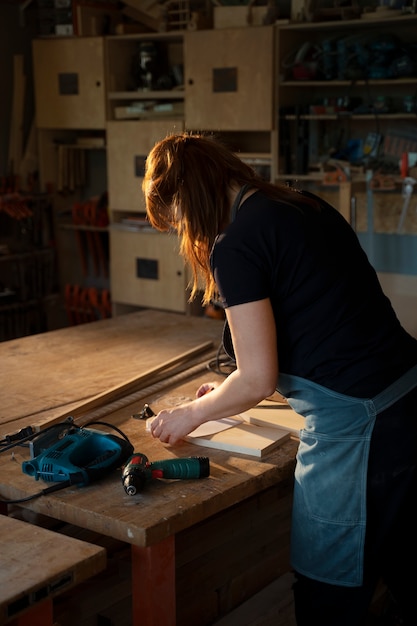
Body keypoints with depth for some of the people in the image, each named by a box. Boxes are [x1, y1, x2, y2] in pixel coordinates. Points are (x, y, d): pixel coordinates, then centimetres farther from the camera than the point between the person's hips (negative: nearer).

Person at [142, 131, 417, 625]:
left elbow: (258, 381, -12)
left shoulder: (235, 246, -14)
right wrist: (231, 392, 27)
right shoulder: (305, 206, 12)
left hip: (357, 428, -9)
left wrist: (192, 414, 8)